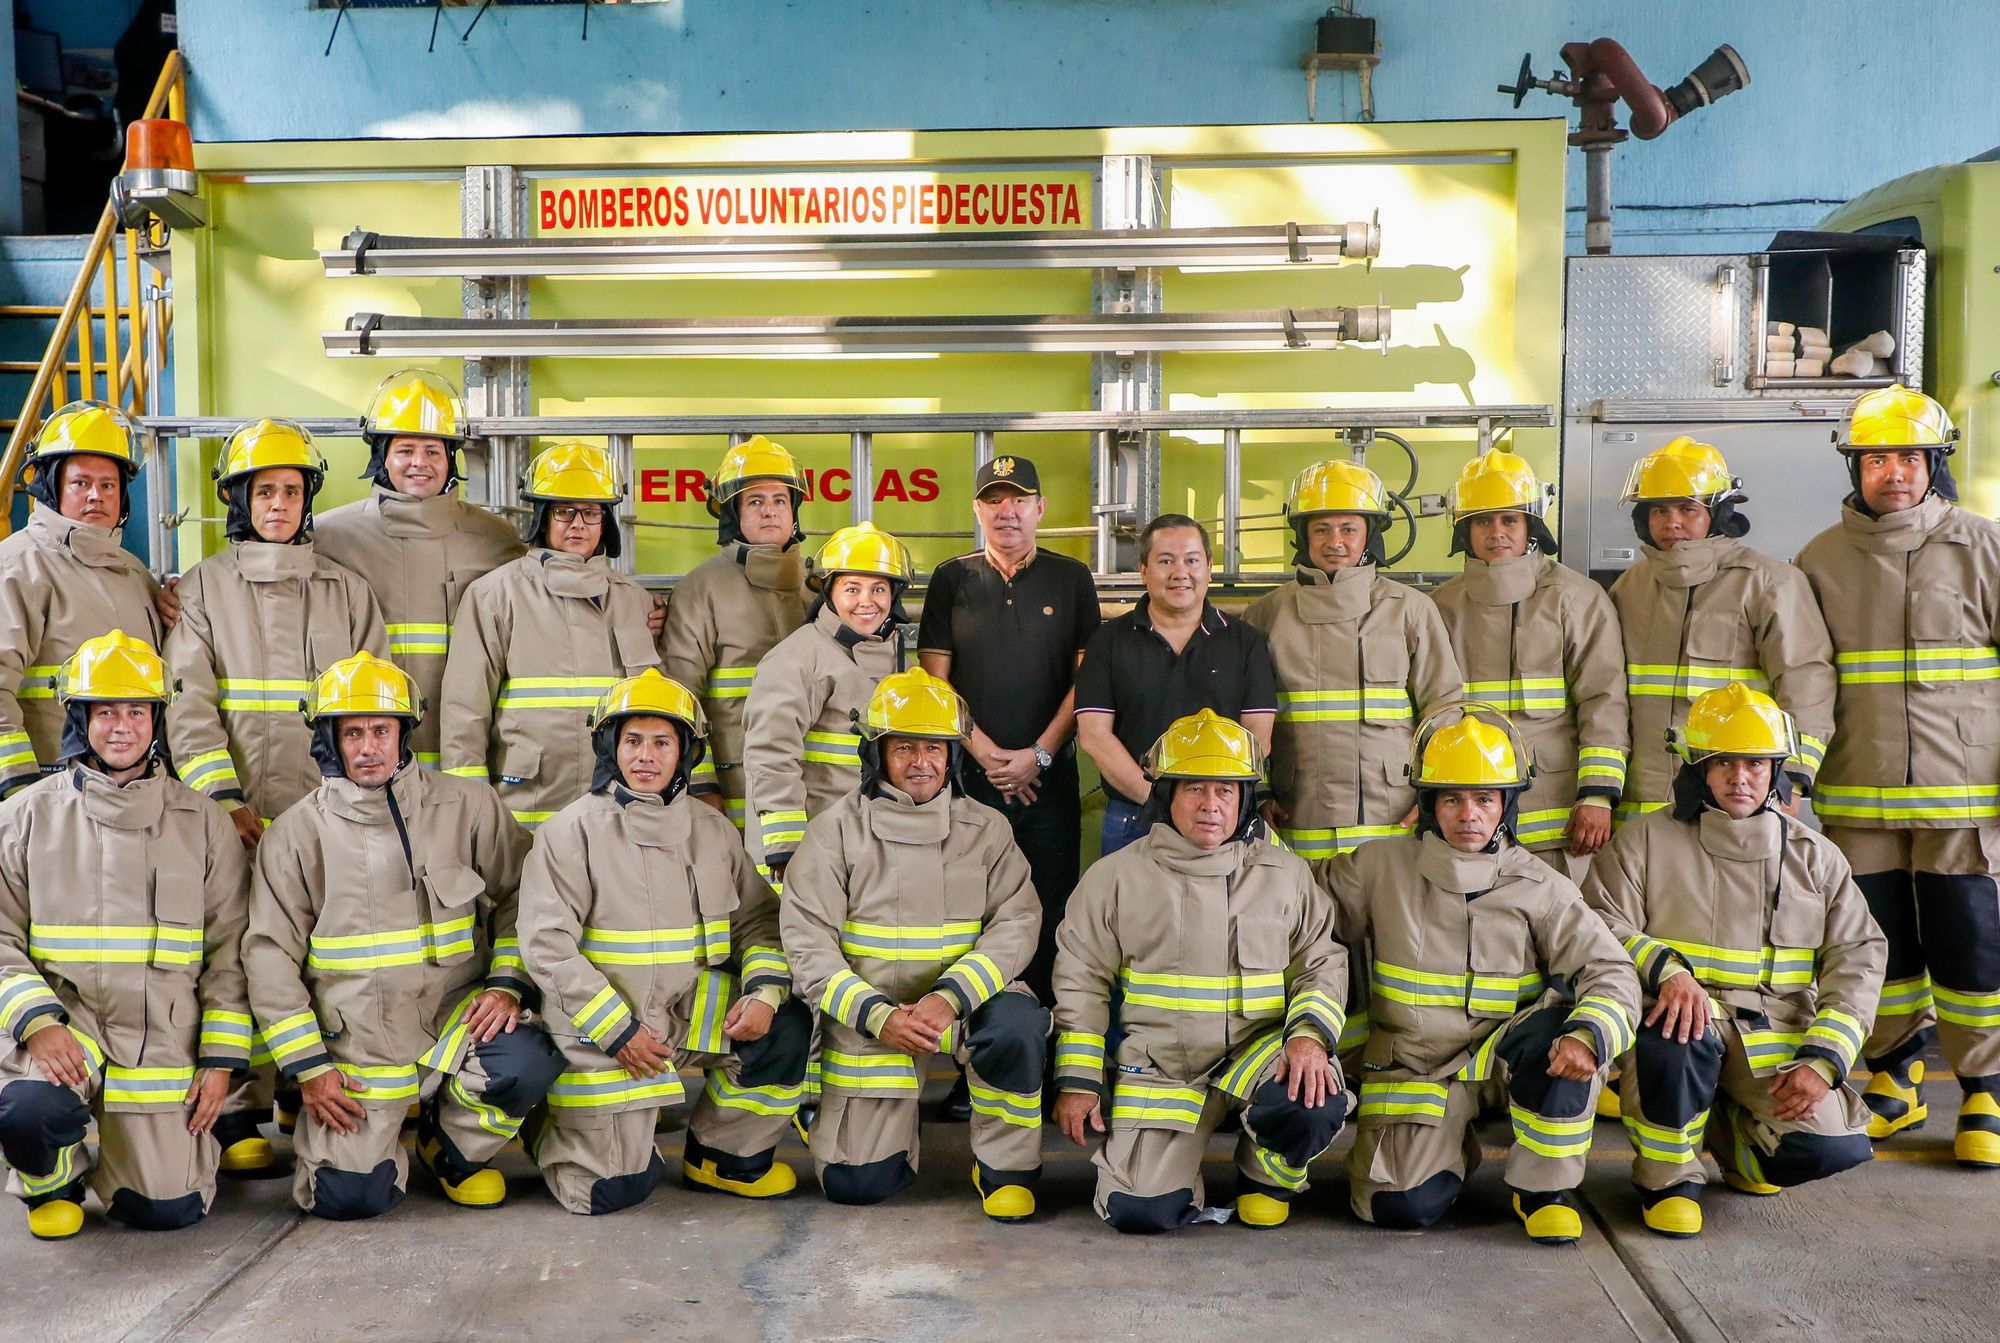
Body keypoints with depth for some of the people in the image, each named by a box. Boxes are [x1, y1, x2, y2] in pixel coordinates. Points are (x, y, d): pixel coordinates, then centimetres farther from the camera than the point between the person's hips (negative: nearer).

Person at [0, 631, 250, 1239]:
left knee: (168, 1210, -5)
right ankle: (52, 1177, 3)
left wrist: (221, 1057, -2)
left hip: (163, 1038, 1)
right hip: (61, 1019, -1)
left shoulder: (202, 822, 5)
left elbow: (229, 950, 5)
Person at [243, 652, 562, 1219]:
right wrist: (308, 1067, -4)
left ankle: (453, 1146, 4)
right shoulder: (295, 832, 0)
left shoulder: (467, 805, 1)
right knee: (351, 1197, -14)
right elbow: (271, 955, 1)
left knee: (526, 1064, -30)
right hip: (357, 1041, 0)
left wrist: (508, 983, -9)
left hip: (457, 1016, 1)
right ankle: (381, 1134, 24)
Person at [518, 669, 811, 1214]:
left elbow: (759, 920, 6)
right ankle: (549, 1124, 30)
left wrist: (764, 992, -14)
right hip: (600, 1032, -4)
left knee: (788, 1028, -18)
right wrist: (618, 1031, -18)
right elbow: (547, 946, -15)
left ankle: (723, 1154, 5)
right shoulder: (572, 831, -10)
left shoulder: (712, 830, 5)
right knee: (612, 1192, -3)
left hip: (695, 1014, 4)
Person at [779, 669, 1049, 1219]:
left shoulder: (986, 829, 4)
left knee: (1018, 1026, -33)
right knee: (857, 1183, -5)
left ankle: (1005, 1164, -7)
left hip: (964, 1001, 1)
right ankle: (892, 1121, 31)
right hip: (866, 1016, 0)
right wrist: (879, 1017, -21)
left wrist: (951, 997, -23)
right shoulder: (836, 829, -1)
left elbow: (1018, 921, -8)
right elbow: (807, 944, -7)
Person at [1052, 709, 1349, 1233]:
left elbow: (1322, 965, 6)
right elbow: (1081, 982, 6)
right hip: (1158, 1066, 0)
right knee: (1140, 1210, -17)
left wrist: (1309, 1034, -14)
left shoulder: (1285, 874, 7)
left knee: (1314, 1108, -32)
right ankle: (1173, 1157, 21)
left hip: (1259, 1051, 1)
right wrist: (1077, 1079, 1)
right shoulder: (1116, 876, 3)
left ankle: (1267, 1177, 5)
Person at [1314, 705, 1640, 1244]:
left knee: (1564, 1034, -33)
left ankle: (1543, 1186, -7)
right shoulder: (1380, 867, -3)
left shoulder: (1537, 885, -3)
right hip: (1414, 1066, 0)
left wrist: (1587, 1036, -32)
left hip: (1504, 1055, 1)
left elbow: (1611, 972, -10)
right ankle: (1450, 1145, 17)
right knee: (1404, 1205, -21)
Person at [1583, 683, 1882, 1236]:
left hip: (1778, 1034, 3)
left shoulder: (1815, 857, 11)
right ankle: (1667, 1172, -10)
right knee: (1680, 1026, -38)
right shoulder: (1648, 840, 2)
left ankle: (1734, 1135, 17)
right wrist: (1666, 969, -27)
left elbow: (1856, 960, 7)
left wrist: (1823, 1059, -7)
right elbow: (1598, 926, -7)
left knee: (1837, 1146, -20)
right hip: (1689, 1014, -3)